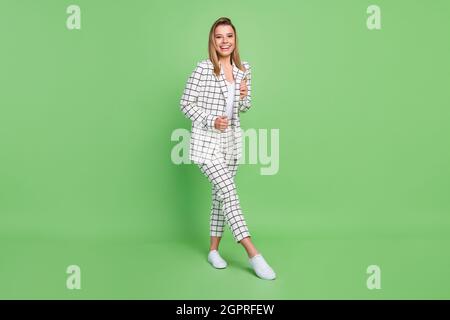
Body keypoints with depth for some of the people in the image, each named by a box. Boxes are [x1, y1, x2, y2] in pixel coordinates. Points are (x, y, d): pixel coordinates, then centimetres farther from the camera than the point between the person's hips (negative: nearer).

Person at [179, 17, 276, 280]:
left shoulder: (244, 69, 6)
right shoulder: (203, 69, -9)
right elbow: (186, 103, -6)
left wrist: (245, 96, -9)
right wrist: (211, 121, -17)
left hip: (232, 141, 6)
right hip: (207, 141, -6)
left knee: (221, 194, 11)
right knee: (229, 192, -12)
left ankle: (214, 250, 24)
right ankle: (254, 254, -8)